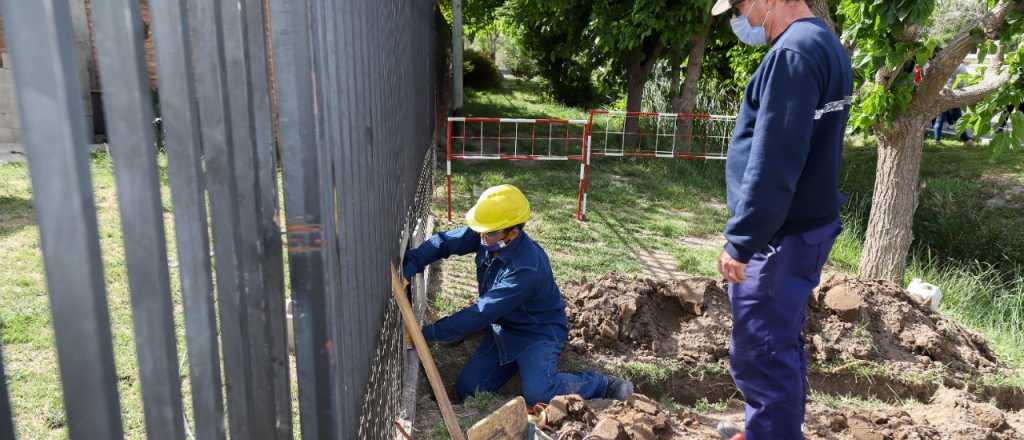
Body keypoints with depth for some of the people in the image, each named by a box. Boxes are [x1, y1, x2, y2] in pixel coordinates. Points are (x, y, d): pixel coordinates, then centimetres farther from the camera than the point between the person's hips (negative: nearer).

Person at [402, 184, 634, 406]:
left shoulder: (527, 269, -35)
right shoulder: (487, 238, -14)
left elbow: (481, 313, -34)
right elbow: (444, 242, -7)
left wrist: (429, 333, -31)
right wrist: (410, 266, -25)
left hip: (538, 331, -7)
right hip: (502, 328, 7)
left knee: (537, 394, -29)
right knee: (466, 391, 0)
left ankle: (605, 385, -4)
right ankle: (518, 360, 23)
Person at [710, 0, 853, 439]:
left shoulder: (793, 53, -19)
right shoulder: (826, 44, 13)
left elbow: (773, 164, -24)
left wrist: (741, 241, -19)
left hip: (780, 237, -10)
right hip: (806, 226, 10)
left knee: (758, 353, -1)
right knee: (779, 345, 20)